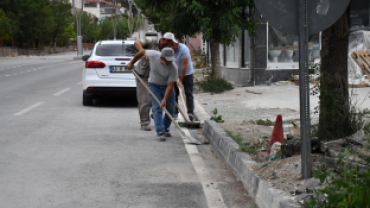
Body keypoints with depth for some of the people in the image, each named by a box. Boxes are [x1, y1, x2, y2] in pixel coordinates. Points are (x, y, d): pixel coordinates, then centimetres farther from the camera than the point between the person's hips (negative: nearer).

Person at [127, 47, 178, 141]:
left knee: (170, 109, 1)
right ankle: (160, 132, -14)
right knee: (157, 108, -12)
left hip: (167, 87, 0)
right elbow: (142, 52, -5)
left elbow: (170, 86, -27)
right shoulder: (153, 55, -26)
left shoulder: (173, 68, -29)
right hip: (154, 85, 0)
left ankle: (166, 129, 23)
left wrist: (165, 100, -32)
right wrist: (131, 63, 5)